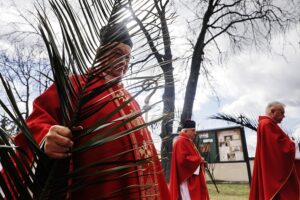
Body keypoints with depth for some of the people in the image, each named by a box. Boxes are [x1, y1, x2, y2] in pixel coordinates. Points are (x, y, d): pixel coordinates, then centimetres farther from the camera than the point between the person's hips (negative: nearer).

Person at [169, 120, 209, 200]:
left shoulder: (188, 142, 18)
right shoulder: (181, 142, -15)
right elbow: (182, 160, -26)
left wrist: (201, 162, 5)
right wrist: (199, 159, -15)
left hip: (193, 178, 11)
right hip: (187, 179, -11)